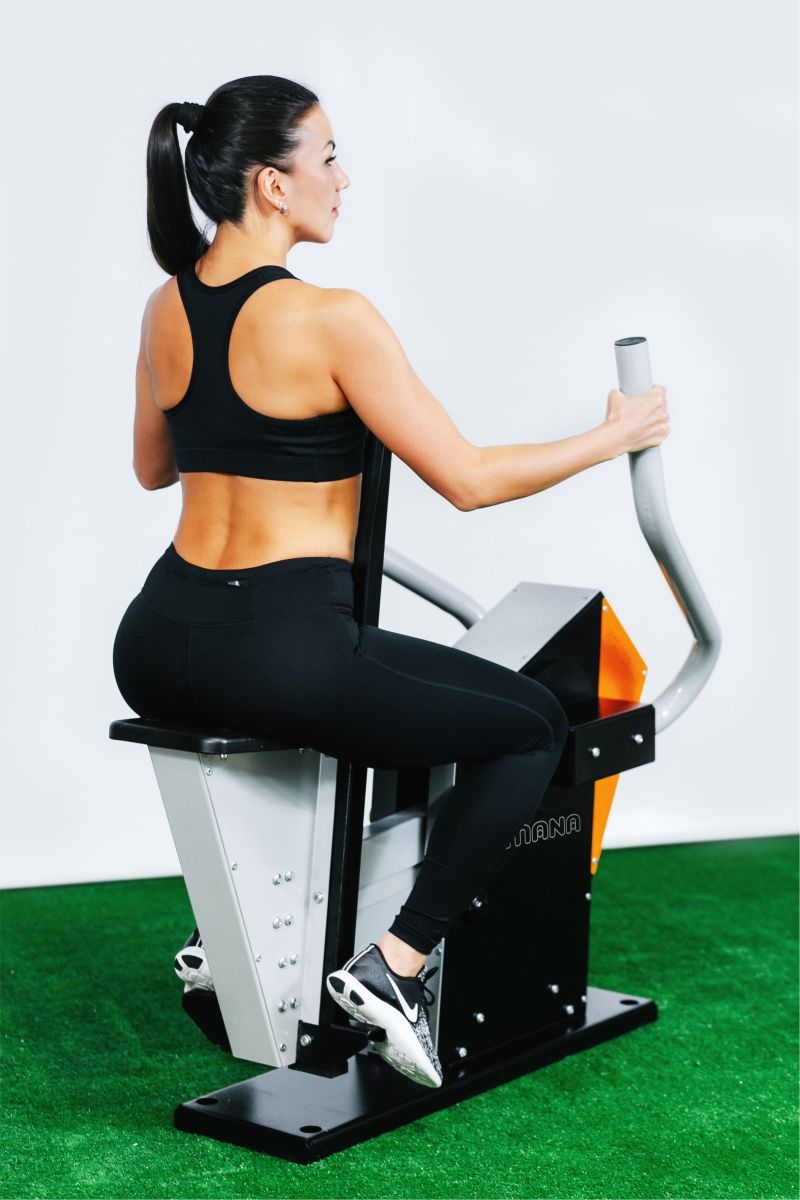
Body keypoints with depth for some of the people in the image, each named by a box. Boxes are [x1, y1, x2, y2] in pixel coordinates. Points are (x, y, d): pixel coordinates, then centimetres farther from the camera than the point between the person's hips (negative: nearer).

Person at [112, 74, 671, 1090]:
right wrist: (610, 438, 2)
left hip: (156, 651, 8)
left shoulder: (164, 309, 7)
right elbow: (469, 480, -12)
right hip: (283, 652, -7)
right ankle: (395, 964, 1)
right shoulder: (331, 319, -14)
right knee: (534, 727, 10)